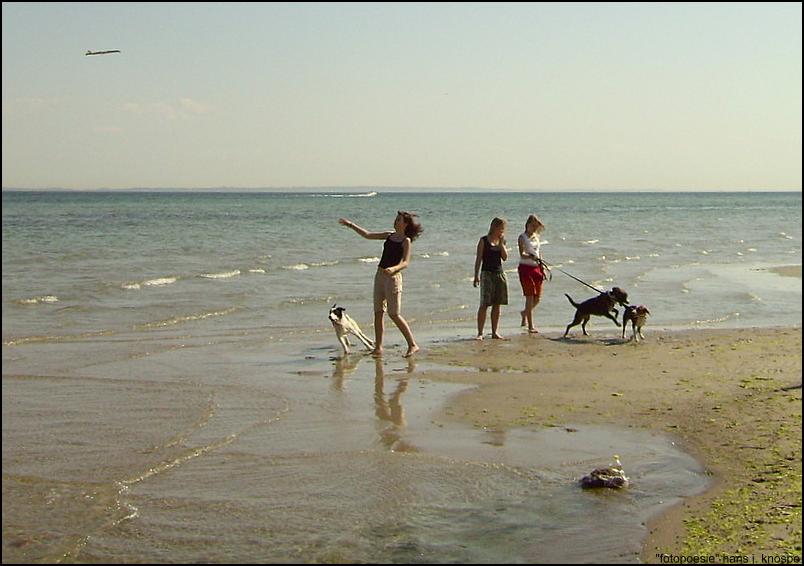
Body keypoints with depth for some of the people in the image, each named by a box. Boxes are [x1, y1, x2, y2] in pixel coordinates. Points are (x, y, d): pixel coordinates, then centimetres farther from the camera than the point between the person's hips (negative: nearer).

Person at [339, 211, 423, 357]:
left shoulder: (406, 241, -7)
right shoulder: (389, 236, 13)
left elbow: (405, 262, -17)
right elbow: (367, 235, 19)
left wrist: (394, 268, -36)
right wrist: (351, 225, 15)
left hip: (393, 277, -7)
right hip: (380, 275, 7)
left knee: (394, 314, -9)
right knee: (378, 312, 6)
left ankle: (413, 345, 0)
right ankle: (378, 348, 10)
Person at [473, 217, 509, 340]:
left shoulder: (501, 241, 11)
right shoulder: (484, 241, -3)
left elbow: (505, 257, 1)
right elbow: (478, 259, -4)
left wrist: (501, 243, -6)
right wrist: (476, 275, -10)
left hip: (499, 273, 5)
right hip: (487, 273, -5)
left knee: (497, 305, 6)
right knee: (484, 304, -10)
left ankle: (495, 332, 13)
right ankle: (480, 333, -8)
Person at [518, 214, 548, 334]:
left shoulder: (536, 236, 14)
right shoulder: (522, 237, -6)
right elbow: (522, 254, -19)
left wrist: (542, 266, 16)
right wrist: (530, 256, -37)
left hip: (536, 268, 7)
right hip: (526, 267, -7)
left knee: (537, 298, 7)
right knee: (530, 297, -8)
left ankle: (525, 313, 36)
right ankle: (530, 326, -5)